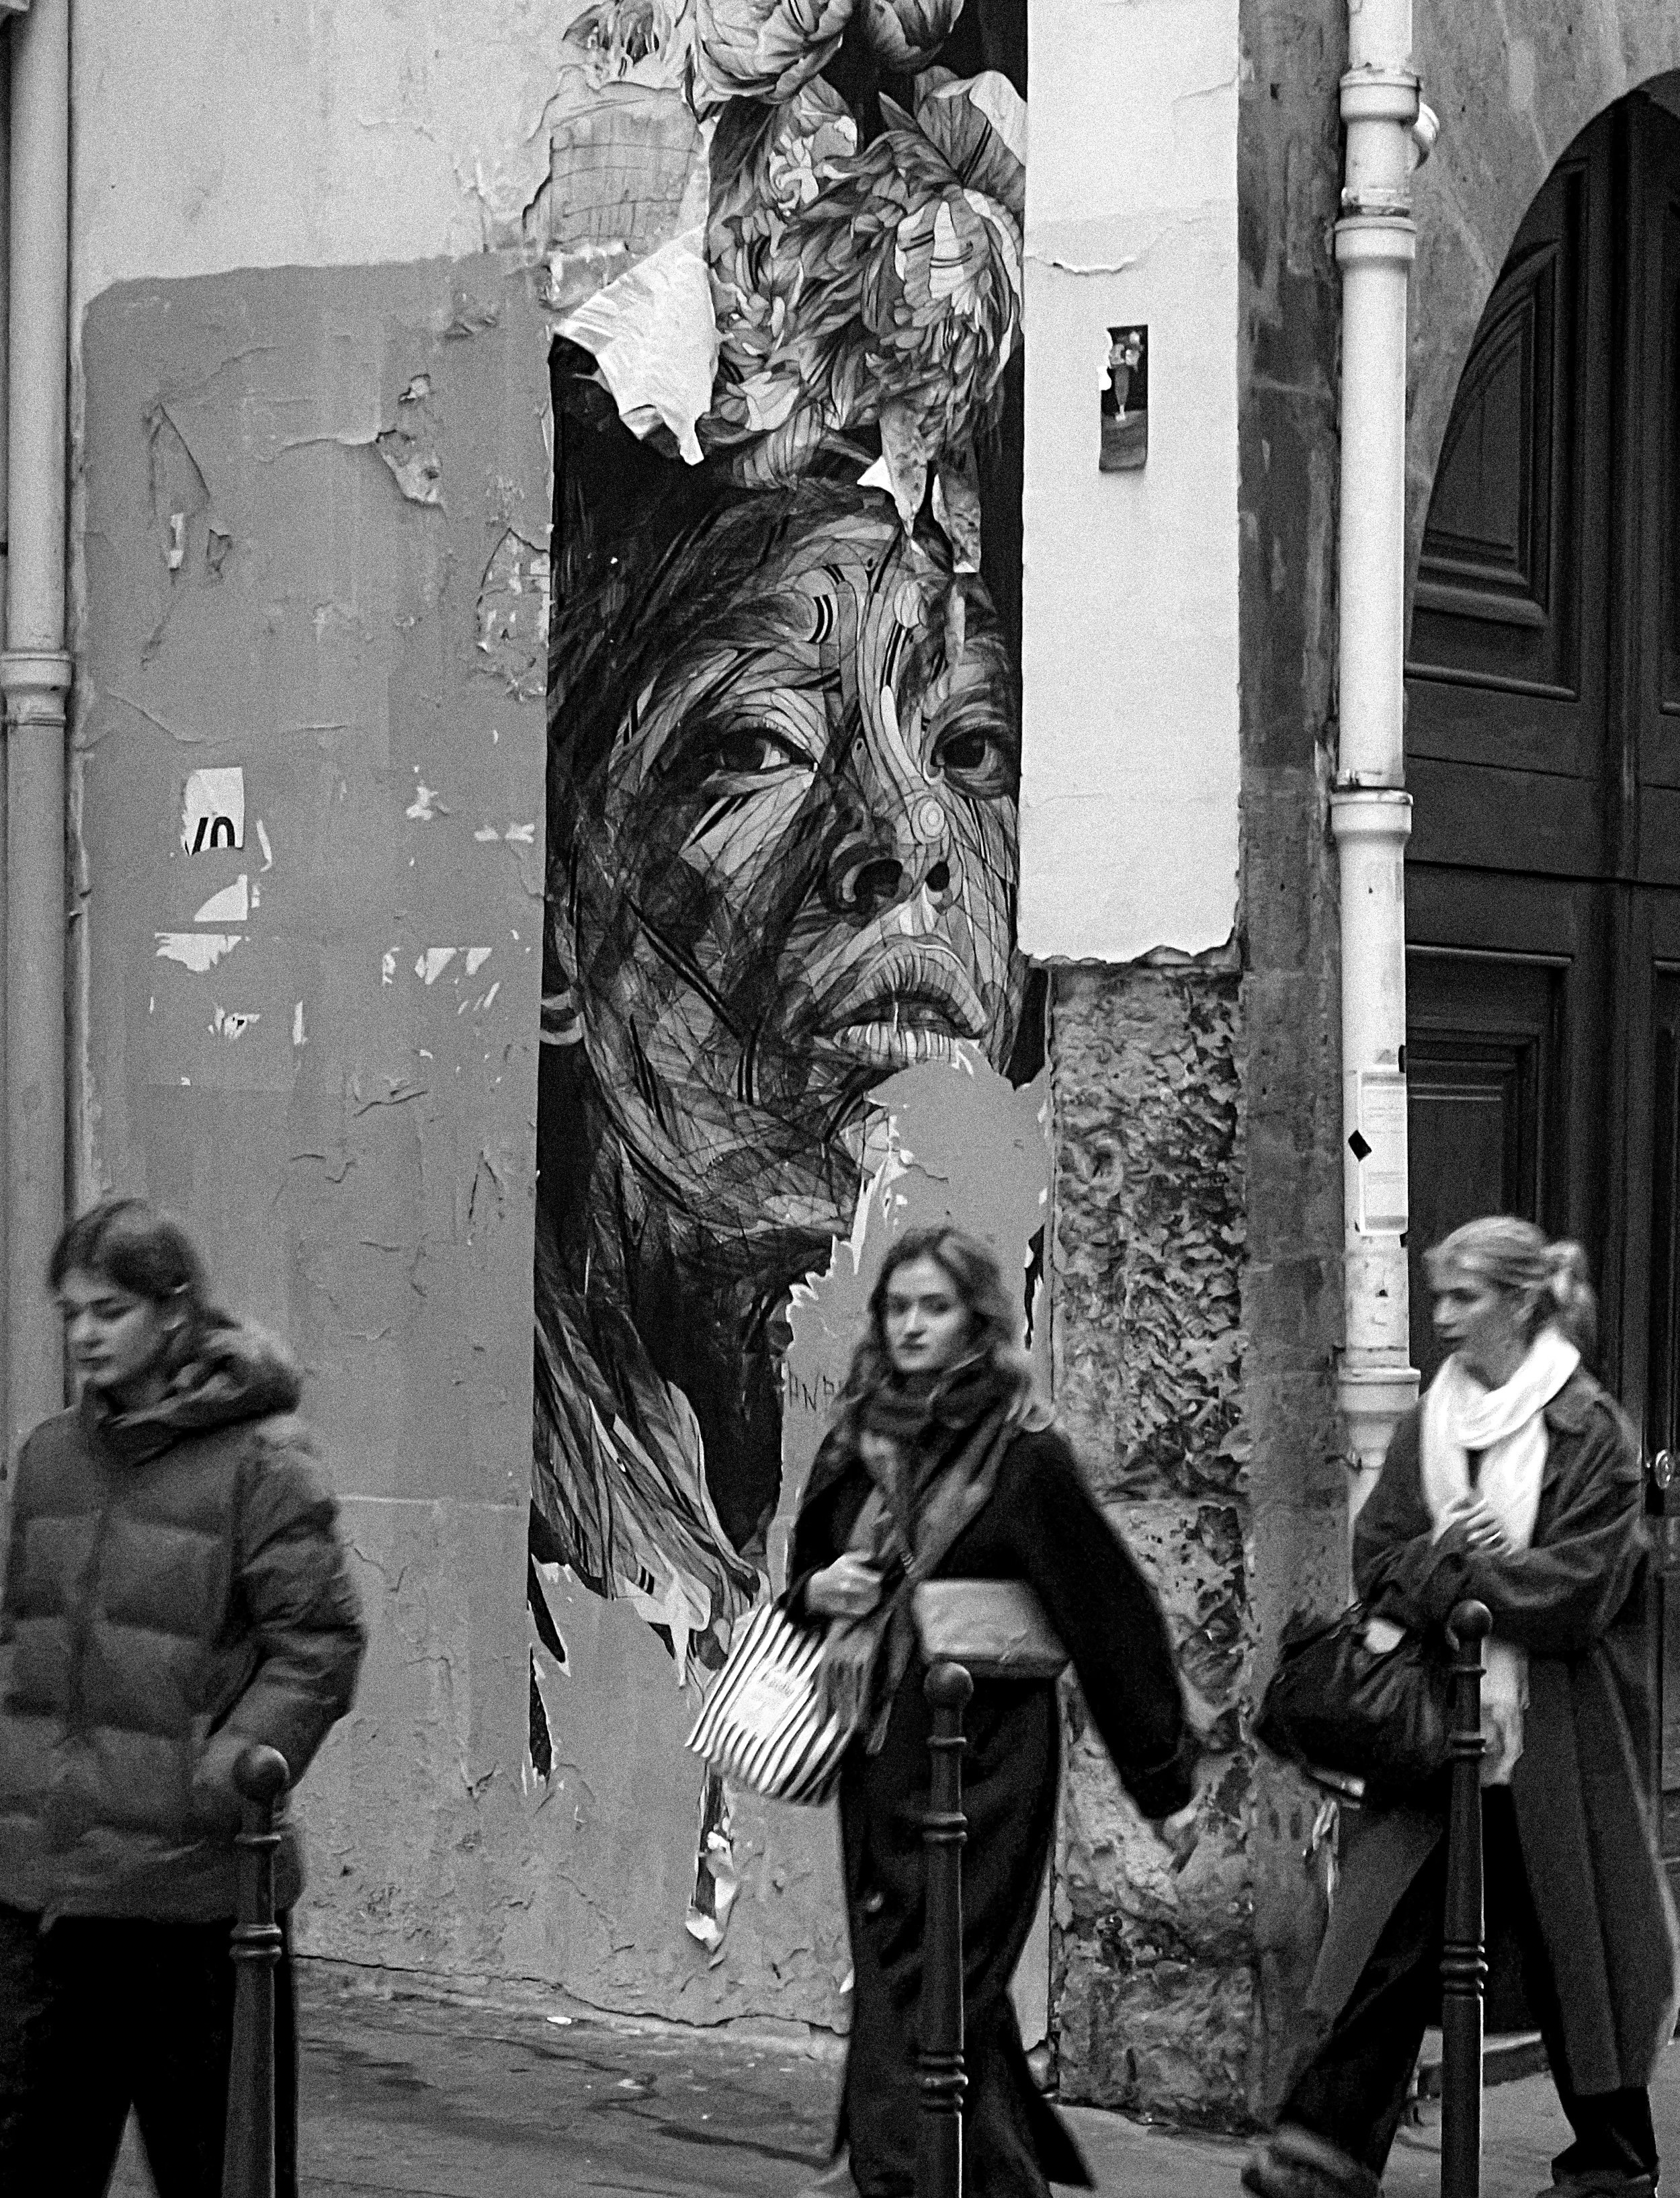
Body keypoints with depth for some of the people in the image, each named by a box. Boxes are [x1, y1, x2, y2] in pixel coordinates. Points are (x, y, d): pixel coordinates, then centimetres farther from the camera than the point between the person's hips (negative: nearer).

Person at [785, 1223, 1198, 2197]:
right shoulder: (857, 1446, 10)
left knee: (924, 1993, -9)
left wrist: (1166, 1777, -7)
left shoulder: (1024, 1455, -8)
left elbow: (1112, 1611, -7)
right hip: (877, 1754, 6)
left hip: (980, 1759, -6)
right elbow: (804, 1579, 24)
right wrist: (817, 1592, -2)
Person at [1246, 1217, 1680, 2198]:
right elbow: (1376, 1559, 8)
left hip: (1557, 1734, -4)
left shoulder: (1591, 1433, -7)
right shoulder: (1430, 1427, 10)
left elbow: (1580, 1586, -15)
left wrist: (1441, 1581, -12)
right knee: (1390, 1935, -5)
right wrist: (1443, 1558, -13)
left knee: (1573, 1943, 6)